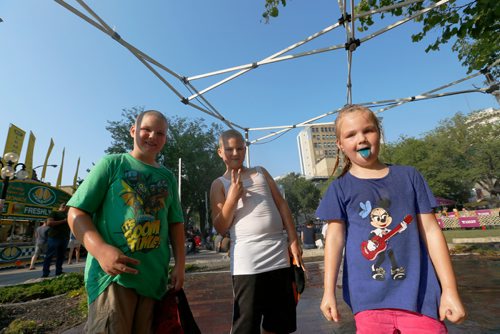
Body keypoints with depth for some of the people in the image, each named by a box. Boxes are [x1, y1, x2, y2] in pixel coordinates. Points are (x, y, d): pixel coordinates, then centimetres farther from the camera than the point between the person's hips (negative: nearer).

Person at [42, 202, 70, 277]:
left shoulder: (66, 215, 20)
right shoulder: (54, 213, 1)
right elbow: (49, 223, -14)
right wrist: (63, 221, -16)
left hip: (64, 238, 6)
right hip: (54, 237, -6)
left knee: (61, 256, 8)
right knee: (49, 256, -2)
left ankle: (59, 272, 15)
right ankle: (45, 274, 3)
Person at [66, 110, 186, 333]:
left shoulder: (168, 177, 12)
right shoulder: (112, 163, 1)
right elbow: (76, 212, -3)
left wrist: (180, 264, 5)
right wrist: (100, 249, -19)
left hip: (155, 276, 4)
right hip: (113, 271, -4)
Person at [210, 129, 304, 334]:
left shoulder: (261, 172, 13)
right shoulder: (219, 184, 4)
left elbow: (282, 206, 11)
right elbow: (221, 228, -2)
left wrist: (293, 240, 4)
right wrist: (233, 197, -14)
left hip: (279, 255, 4)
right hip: (247, 261, -3)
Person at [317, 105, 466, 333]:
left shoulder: (408, 175, 5)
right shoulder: (339, 188, -1)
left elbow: (430, 231, 5)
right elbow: (335, 237, -5)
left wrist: (449, 289, 4)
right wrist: (329, 291, -10)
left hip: (419, 293, 2)